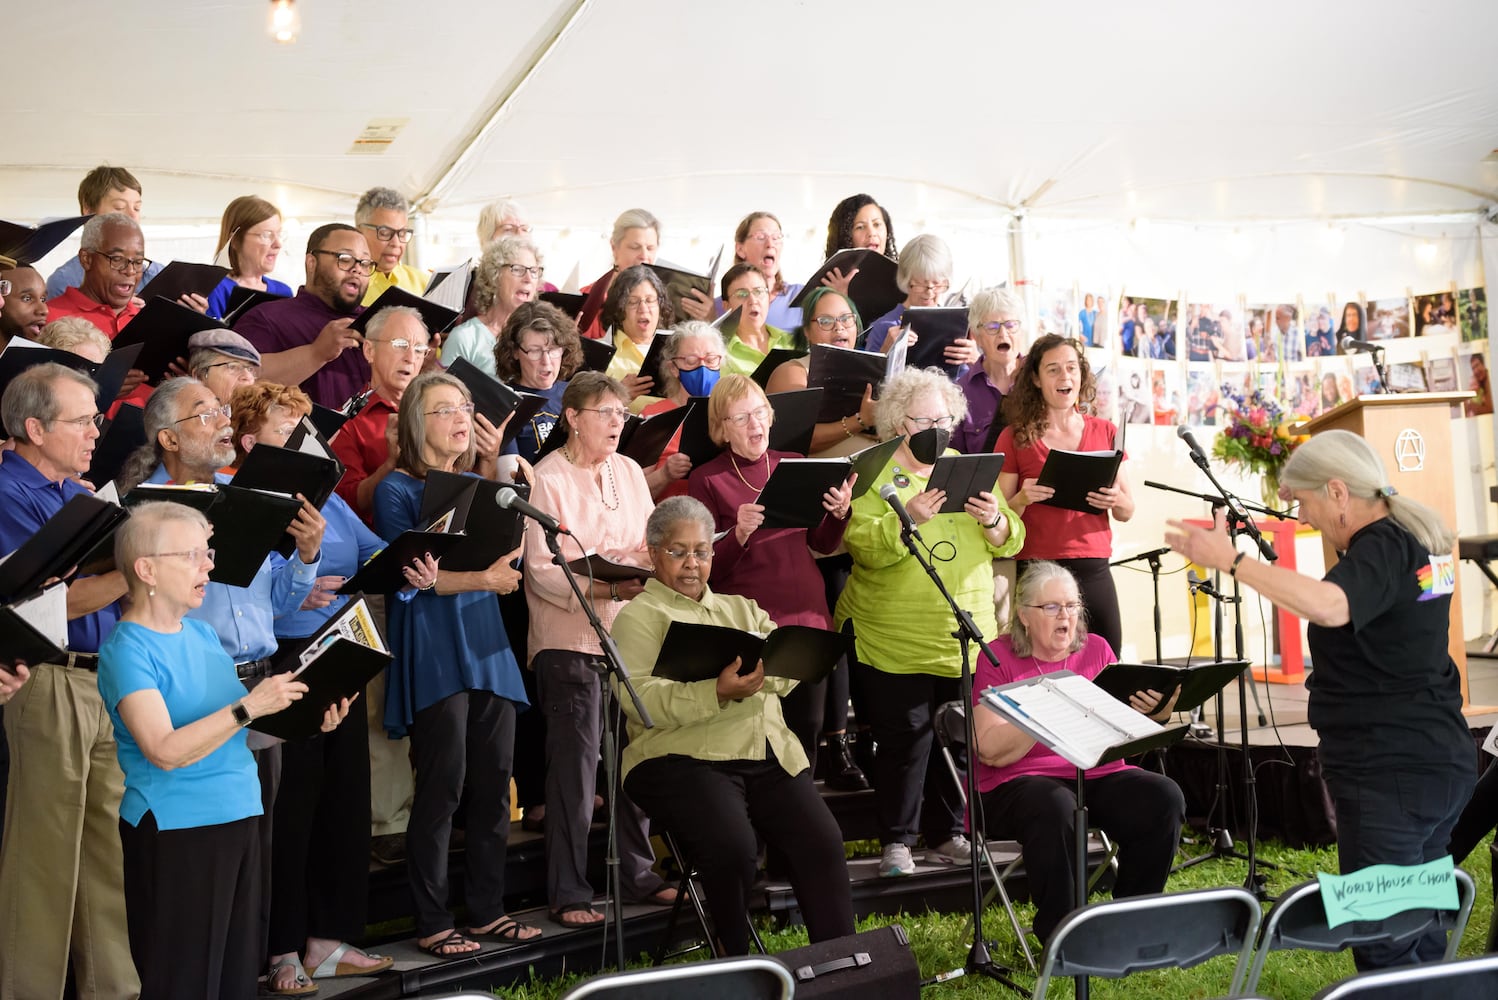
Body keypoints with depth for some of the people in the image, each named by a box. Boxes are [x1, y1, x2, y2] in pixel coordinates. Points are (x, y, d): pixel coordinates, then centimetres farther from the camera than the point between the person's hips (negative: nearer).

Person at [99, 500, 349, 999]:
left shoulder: (202, 632, 11)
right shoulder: (127, 649, -13)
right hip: (175, 830, -8)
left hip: (238, 817, 8)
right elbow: (165, 750, -23)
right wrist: (249, 706, -27)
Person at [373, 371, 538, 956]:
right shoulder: (397, 489, -1)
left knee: (494, 781, 5)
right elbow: (409, 574, -11)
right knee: (442, 784, -8)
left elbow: (505, 559, 7)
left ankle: (487, 910, 15)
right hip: (431, 647, -6)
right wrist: (482, 578, -21)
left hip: (485, 642, 6)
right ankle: (432, 923, 1)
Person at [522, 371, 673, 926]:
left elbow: (652, 545, 14)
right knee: (575, 765, -3)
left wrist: (645, 562, -9)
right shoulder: (548, 479, -7)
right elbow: (543, 572, -14)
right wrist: (607, 587, -25)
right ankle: (569, 894, 6)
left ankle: (638, 873, 23)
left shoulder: (629, 471, 13)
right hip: (570, 637, -6)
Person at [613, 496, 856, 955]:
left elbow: (788, 670, 12)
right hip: (683, 759, -5)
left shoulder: (742, 608, 26)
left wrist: (756, 671, -12)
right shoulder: (639, 616, 8)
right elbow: (640, 700, -9)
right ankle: (736, 968, -7)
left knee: (822, 841, -19)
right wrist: (717, 693, -22)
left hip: (769, 756, 5)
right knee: (734, 848, -30)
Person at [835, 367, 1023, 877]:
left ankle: (947, 834, 20)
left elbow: (1010, 542, 9)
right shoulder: (871, 472, -1)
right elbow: (864, 547, -14)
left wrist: (994, 520, -13)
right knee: (904, 734, -4)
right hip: (894, 638, -4)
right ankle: (896, 841, 8)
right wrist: (908, 518, -30)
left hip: (965, 634, 4)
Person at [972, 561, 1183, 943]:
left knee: (1164, 797, -22)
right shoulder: (998, 657, -2)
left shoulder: (1097, 649, 11)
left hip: (1098, 773, 5)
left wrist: (1152, 712, -14)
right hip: (1019, 782, -4)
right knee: (1055, 808, -37)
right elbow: (991, 751, -13)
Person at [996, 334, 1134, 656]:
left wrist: (1116, 500, -9)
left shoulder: (1105, 433, 9)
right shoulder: (1015, 437, 2)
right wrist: (1022, 499, -16)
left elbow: (1127, 512, 13)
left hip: (1093, 569, 2)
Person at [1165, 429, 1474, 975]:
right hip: (1438, 762, 11)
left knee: (1382, 939, -6)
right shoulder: (1416, 536, 11)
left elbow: (1329, 606, -40)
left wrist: (1233, 560, -38)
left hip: (1391, 774, -11)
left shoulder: (1383, 546, -18)